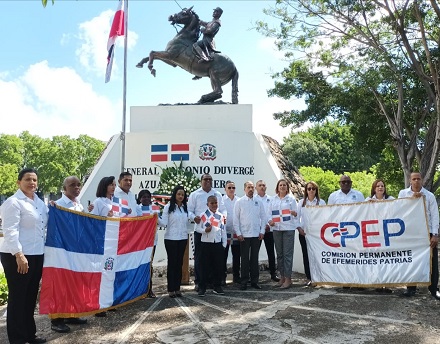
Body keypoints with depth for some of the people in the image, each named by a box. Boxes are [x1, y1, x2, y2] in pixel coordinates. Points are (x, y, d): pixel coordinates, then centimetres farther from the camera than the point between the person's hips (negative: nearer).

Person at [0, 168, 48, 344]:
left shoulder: (40, 202, 14)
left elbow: (46, 223, 25)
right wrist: (19, 254, -25)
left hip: (37, 255, 8)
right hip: (17, 257, -8)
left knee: (31, 296, 15)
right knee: (18, 297, 1)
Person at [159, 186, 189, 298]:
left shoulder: (186, 207, 8)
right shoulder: (168, 207, -3)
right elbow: (164, 223, -11)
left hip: (183, 238, 4)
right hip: (170, 238, -4)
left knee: (179, 263, 8)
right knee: (172, 262, 1)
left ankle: (177, 288, 16)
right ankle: (171, 289, 9)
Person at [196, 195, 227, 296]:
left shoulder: (221, 216, 8)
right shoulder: (203, 215, -1)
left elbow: (223, 231, 9)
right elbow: (198, 228, -1)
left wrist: (224, 244, 7)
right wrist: (205, 230, -20)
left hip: (218, 243, 3)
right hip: (206, 243, -3)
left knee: (218, 265, 7)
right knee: (205, 266, 2)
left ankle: (217, 286, 19)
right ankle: (202, 287, 11)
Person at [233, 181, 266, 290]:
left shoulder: (258, 202, 7)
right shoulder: (239, 202, 0)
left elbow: (263, 217, 9)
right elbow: (236, 219, -1)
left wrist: (262, 231, 1)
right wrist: (238, 233, -6)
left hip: (256, 235, 2)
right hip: (244, 235, -2)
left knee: (255, 258, 9)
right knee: (245, 259, 3)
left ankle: (254, 281, 18)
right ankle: (244, 282, 11)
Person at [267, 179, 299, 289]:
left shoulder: (291, 198, 4)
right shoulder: (273, 199, 11)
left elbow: (296, 213, 3)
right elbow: (269, 212, 10)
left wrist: (294, 213, -20)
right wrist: (270, 220, -9)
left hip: (288, 228, -3)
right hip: (276, 228, 4)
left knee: (288, 254, -6)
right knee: (279, 254, 9)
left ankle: (288, 278, -1)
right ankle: (282, 276, 19)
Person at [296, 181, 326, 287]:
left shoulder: (321, 202, 4)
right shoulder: (302, 202, 10)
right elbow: (297, 216, 9)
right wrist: (299, 228, -2)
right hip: (303, 232, 2)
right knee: (306, 254, 3)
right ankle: (308, 277, 11)